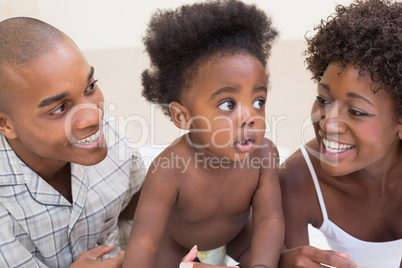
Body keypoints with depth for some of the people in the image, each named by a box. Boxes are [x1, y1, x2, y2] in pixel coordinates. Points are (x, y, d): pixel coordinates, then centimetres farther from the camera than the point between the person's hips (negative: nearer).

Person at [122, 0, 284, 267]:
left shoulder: (264, 154, -31)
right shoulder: (170, 170, -41)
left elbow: (269, 219, -34)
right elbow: (144, 243, -44)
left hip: (238, 232, 2)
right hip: (177, 241, -2)